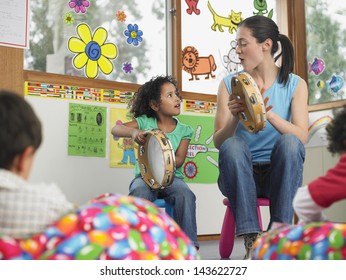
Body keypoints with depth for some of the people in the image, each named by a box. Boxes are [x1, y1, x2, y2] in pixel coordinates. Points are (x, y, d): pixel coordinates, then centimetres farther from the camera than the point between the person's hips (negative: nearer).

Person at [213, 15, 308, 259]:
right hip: (241, 174, 1)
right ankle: (252, 241, -33)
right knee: (233, 145, -31)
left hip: (279, 174, 0)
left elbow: (301, 137, -12)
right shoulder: (230, 83, 6)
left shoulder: (295, 84, 4)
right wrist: (235, 117, -23)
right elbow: (219, 142, -2)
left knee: (289, 142, -30)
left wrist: (269, 114, -29)